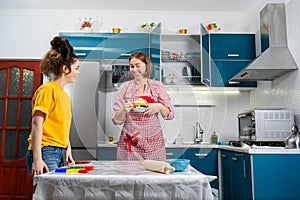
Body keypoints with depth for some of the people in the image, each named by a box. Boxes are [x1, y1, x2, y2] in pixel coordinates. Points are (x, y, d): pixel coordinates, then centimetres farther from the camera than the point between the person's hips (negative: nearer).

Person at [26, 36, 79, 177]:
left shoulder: (65, 95, 15)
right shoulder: (47, 90, -9)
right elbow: (37, 124, -15)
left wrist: (68, 151, 12)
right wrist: (37, 159, -19)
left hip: (58, 154, 8)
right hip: (45, 153, -8)